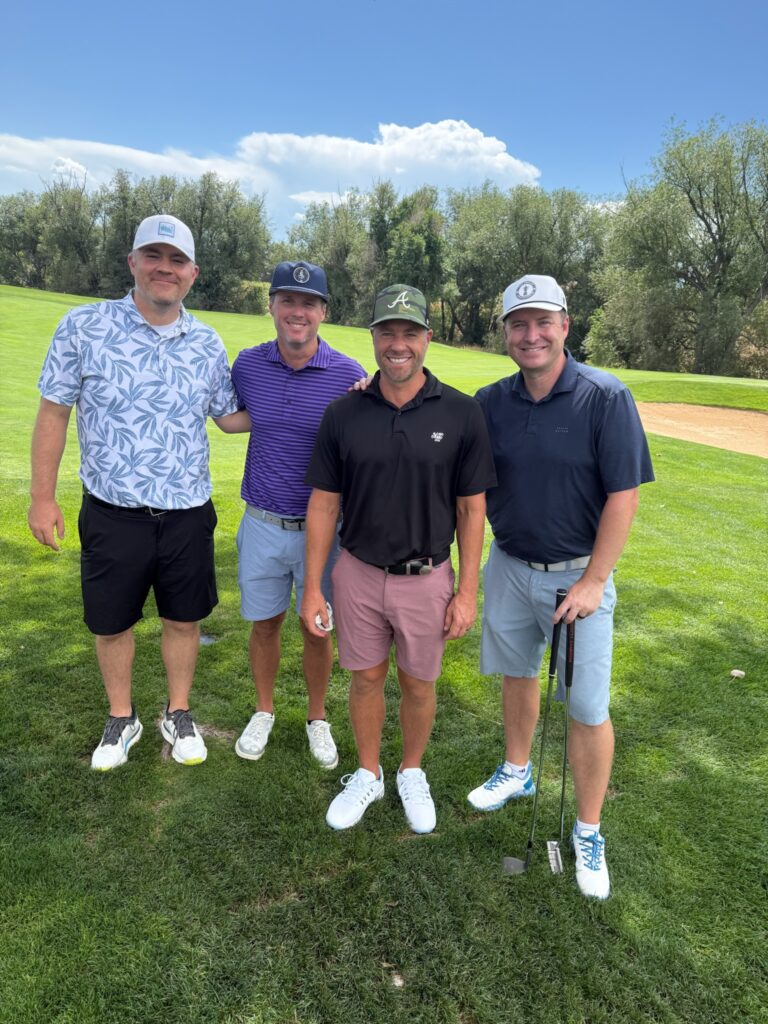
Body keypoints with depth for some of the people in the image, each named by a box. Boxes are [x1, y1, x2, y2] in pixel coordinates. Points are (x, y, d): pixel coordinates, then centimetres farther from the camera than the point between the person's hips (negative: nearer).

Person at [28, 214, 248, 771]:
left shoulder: (208, 343, 1)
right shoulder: (84, 326, -7)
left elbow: (230, 417, 10)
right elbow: (54, 413, -3)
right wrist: (43, 497, -3)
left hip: (188, 515, 2)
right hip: (113, 515, -1)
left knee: (183, 620, 15)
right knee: (112, 624, 14)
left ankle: (178, 714, 37)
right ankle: (121, 719, 38)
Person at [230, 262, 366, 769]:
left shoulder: (349, 375, -11)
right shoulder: (247, 365, -3)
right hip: (263, 524, 2)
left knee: (318, 631, 12)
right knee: (264, 625, 16)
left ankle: (318, 719, 35)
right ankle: (264, 711, 39)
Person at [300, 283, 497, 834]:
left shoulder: (462, 414, -9)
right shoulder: (343, 413, -5)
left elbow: (472, 509, -5)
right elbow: (323, 504, -1)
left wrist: (467, 593, -7)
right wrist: (313, 588, -2)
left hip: (427, 578, -1)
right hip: (358, 573, 1)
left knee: (418, 684, 16)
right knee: (366, 679, 16)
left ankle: (412, 774, 41)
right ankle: (368, 774, 40)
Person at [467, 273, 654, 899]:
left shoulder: (606, 398, -13)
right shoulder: (491, 402, 0)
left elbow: (624, 495, -13)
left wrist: (593, 581, -14)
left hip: (578, 575, -4)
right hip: (509, 566, 4)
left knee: (588, 708, 2)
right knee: (517, 673, 20)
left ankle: (589, 832, 23)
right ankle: (518, 771, 45)